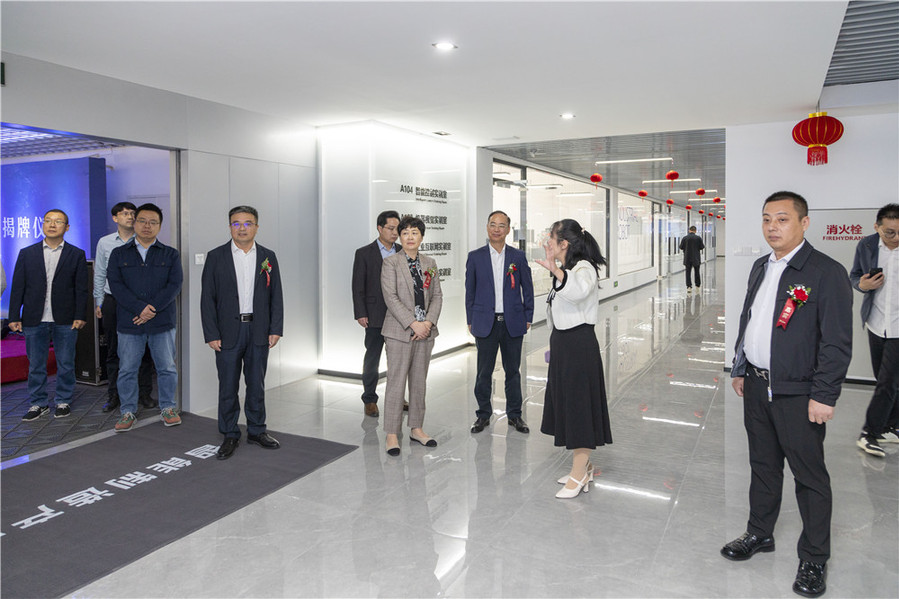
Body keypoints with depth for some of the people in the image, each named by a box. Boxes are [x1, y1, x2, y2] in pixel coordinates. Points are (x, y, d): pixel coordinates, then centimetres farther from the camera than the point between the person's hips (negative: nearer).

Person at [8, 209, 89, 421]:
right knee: (36, 365, 9)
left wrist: (80, 316, -7)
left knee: (66, 364, 6)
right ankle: (39, 403, 21)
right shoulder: (26, 254, 8)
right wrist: (14, 317, 0)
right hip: (34, 320, 2)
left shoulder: (76, 254, 3)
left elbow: (82, 289, 0)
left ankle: (63, 401, 20)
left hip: (65, 321, -1)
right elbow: (17, 287, 6)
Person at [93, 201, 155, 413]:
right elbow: (99, 274, 11)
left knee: (143, 348, 2)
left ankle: (144, 393, 13)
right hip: (113, 300, 1)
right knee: (113, 350, 7)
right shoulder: (105, 242, 7)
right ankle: (113, 395, 17)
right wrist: (98, 301, 9)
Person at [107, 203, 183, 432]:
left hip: (162, 322, 0)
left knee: (167, 368, 5)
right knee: (127, 370, 6)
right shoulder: (119, 254, 8)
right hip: (129, 322, 0)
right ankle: (127, 412, 19)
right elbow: (115, 285, -4)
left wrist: (153, 309, -15)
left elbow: (174, 285, -4)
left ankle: (167, 408, 20)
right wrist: (140, 308, -16)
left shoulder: (170, 255, 7)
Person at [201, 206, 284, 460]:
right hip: (228, 332, -2)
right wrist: (211, 334, -8)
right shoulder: (216, 257, 0)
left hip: (258, 332, 2)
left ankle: (257, 431, 25)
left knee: (257, 384, 11)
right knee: (228, 387, 5)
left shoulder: (268, 257, 6)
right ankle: (230, 436, 18)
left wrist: (275, 329, -2)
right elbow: (207, 298, -2)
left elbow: (276, 296, 6)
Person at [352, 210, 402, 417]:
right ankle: (370, 399, 17)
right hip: (375, 315, -3)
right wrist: (360, 314, -10)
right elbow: (358, 287, -3)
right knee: (372, 359, 5)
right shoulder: (364, 253, -1)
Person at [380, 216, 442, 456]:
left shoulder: (430, 263, 11)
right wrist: (413, 324, -16)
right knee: (396, 382, -3)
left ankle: (416, 429, 21)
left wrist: (428, 322, -7)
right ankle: (392, 434, 5)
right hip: (399, 331, -5)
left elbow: (437, 296, 9)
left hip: (425, 331, 5)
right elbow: (391, 297, -11)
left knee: (419, 382, 10)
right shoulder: (390, 263, -3)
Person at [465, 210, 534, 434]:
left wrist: (528, 318, 4)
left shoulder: (518, 256, 5)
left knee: (513, 371, 9)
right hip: (486, 323, -1)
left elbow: (527, 289, 8)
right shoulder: (475, 256, 3)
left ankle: (515, 415, 22)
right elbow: (470, 291, 5)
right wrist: (471, 321, 3)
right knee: (484, 371, 5)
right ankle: (483, 414, 19)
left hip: (513, 323, 1)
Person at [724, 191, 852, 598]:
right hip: (757, 386, 7)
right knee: (763, 465, 20)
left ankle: (814, 560, 22)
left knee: (810, 477, 6)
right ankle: (760, 534, 37)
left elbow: (838, 342, -15)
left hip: (798, 394, -7)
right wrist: (740, 370, 17)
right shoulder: (760, 268, 11)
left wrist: (824, 396, -16)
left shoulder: (827, 273, -12)